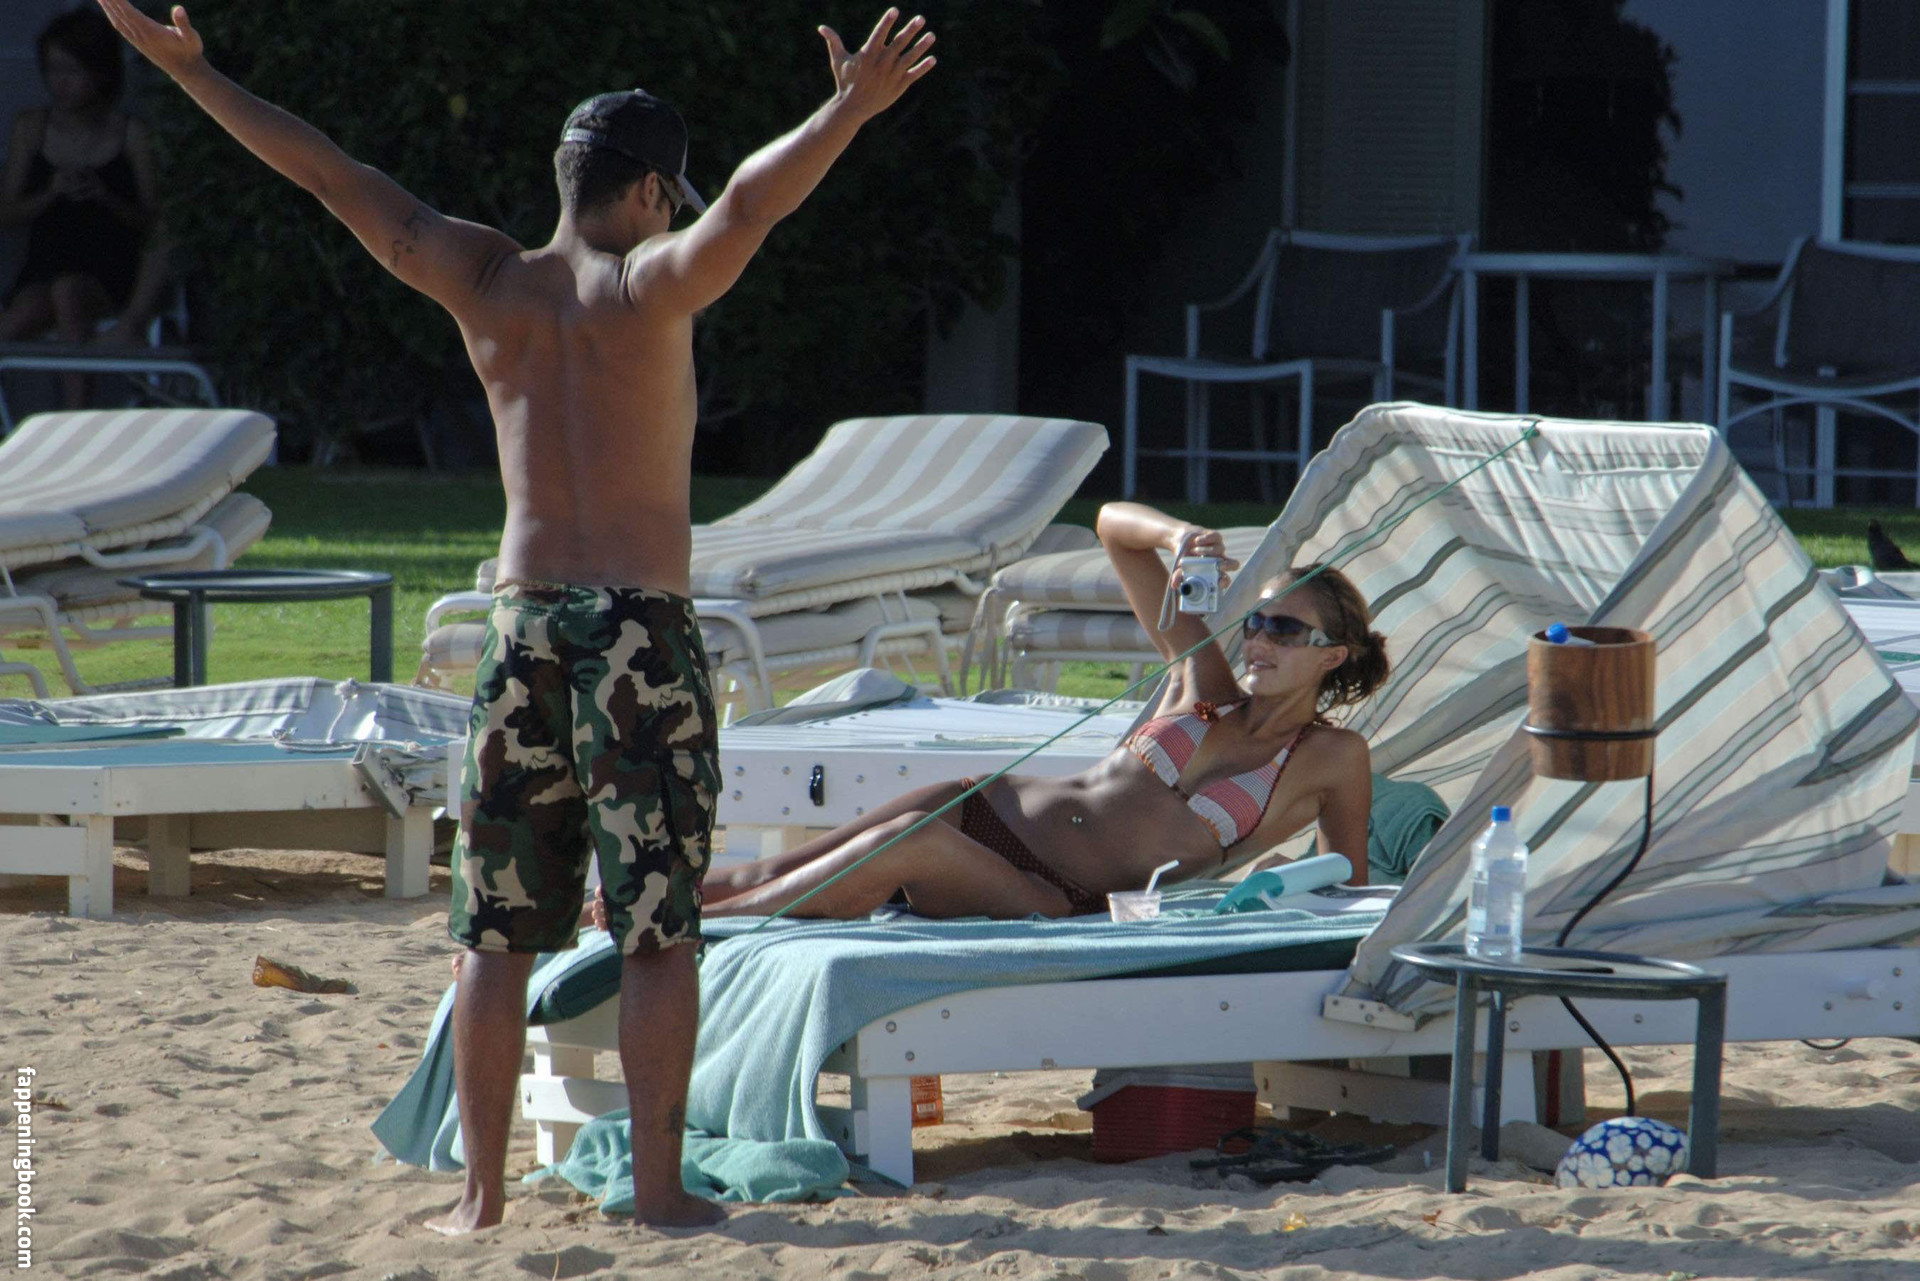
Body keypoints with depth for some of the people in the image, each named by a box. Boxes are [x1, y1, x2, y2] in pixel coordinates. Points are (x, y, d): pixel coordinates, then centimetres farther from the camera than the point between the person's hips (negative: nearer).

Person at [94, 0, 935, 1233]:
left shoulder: (486, 283, 5)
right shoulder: (648, 285, -7)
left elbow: (330, 175, 8)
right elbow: (748, 206, -28)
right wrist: (847, 115, -39)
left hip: (524, 627, 4)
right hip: (646, 630, -4)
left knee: (498, 935, 9)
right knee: (660, 933, 0)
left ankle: (483, 1190, 8)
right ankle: (660, 1185, -2)